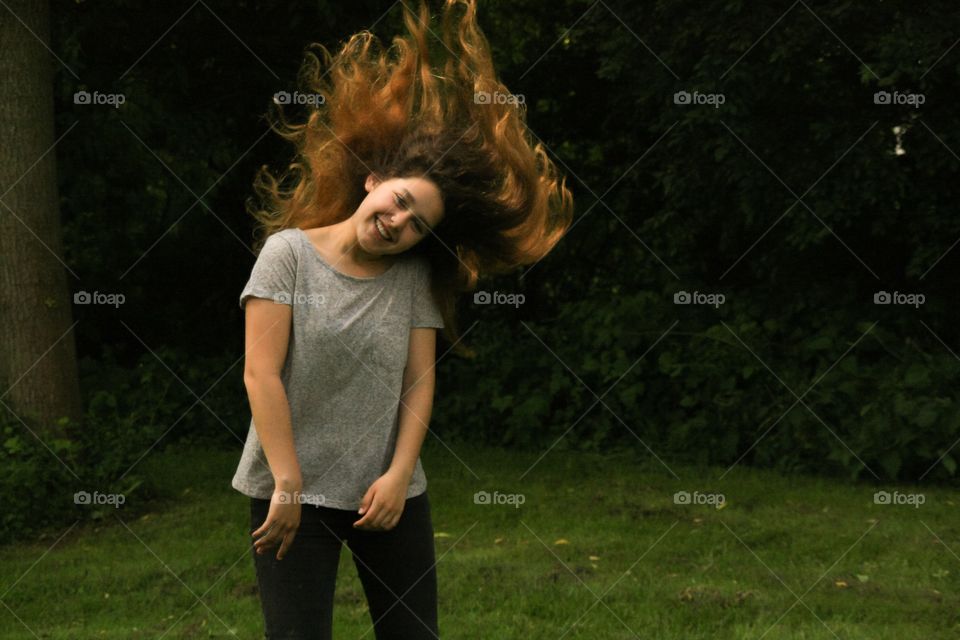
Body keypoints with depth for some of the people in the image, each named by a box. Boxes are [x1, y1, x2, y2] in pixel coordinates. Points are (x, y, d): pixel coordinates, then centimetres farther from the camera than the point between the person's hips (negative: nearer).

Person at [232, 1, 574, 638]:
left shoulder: (413, 279, 4)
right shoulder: (289, 252, -7)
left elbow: (420, 384, 1)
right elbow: (261, 374, -11)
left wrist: (399, 475, -11)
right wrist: (289, 483, -15)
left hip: (389, 492, 4)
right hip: (293, 493, -4)